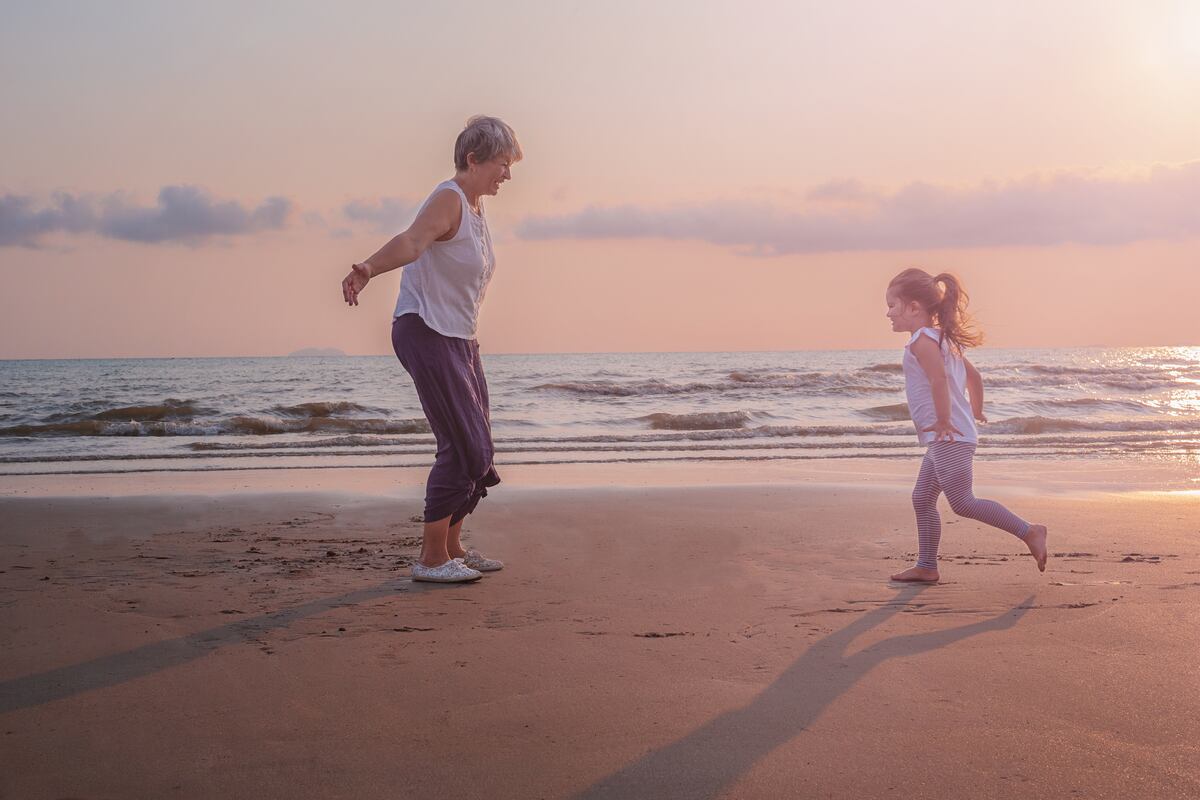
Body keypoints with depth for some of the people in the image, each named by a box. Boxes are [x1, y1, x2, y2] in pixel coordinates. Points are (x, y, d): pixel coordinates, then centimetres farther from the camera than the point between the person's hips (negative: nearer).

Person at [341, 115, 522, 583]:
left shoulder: (474, 205, 13)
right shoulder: (447, 199, -15)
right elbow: (412, 241, -35)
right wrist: (367, 270, -53)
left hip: (459, 338, 10)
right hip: (425, 333, -10)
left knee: (476, 449, 13)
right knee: (464, 447, -13)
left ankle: (452, 548, 25)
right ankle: (431, 558, -4)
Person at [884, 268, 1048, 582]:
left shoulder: (922, 340, -14)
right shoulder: (943, 339, 19)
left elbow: (939, 379, -29)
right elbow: (973, 376, 27)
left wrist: (943, 421, -24)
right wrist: (975, 412, 35)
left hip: (949, 439, -11)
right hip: (945, 440, 11)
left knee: (962, 502, -9)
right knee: (922, 499, 12)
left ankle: (1028, 532, -5)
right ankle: (926, 566, 15)